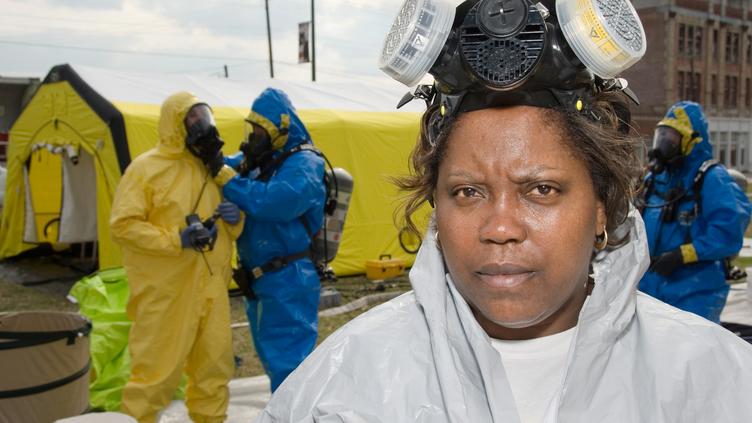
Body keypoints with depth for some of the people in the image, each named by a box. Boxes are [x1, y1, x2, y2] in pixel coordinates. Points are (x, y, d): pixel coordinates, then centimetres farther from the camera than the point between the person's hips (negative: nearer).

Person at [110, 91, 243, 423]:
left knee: (215, 363, 13)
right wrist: (176, 239, -22)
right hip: (166, 289, -6)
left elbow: (234, 227, 19)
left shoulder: (217, 170, 11)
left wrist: (235, 218, -6)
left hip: (211, 286, 6)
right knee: (158, 365, -1)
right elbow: (123, 225, -13)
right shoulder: (146, 168, -8)